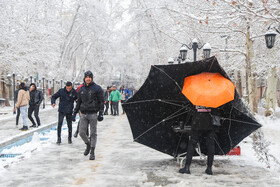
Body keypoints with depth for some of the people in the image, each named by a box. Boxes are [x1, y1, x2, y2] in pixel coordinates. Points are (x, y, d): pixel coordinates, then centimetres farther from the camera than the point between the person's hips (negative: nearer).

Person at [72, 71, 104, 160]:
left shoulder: (97, 88, -2)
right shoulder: (81, 89, 11)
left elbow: (101, 101, -4)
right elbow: (78, 102, 18)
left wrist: (101, 113, -11)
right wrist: (74, 113, 14)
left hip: (93, 114, -4)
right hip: (83, 114, 4)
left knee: (93, 133, 0)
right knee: (82, 132, -1)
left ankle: (92, 152, 8)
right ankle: (88, 145, 26)